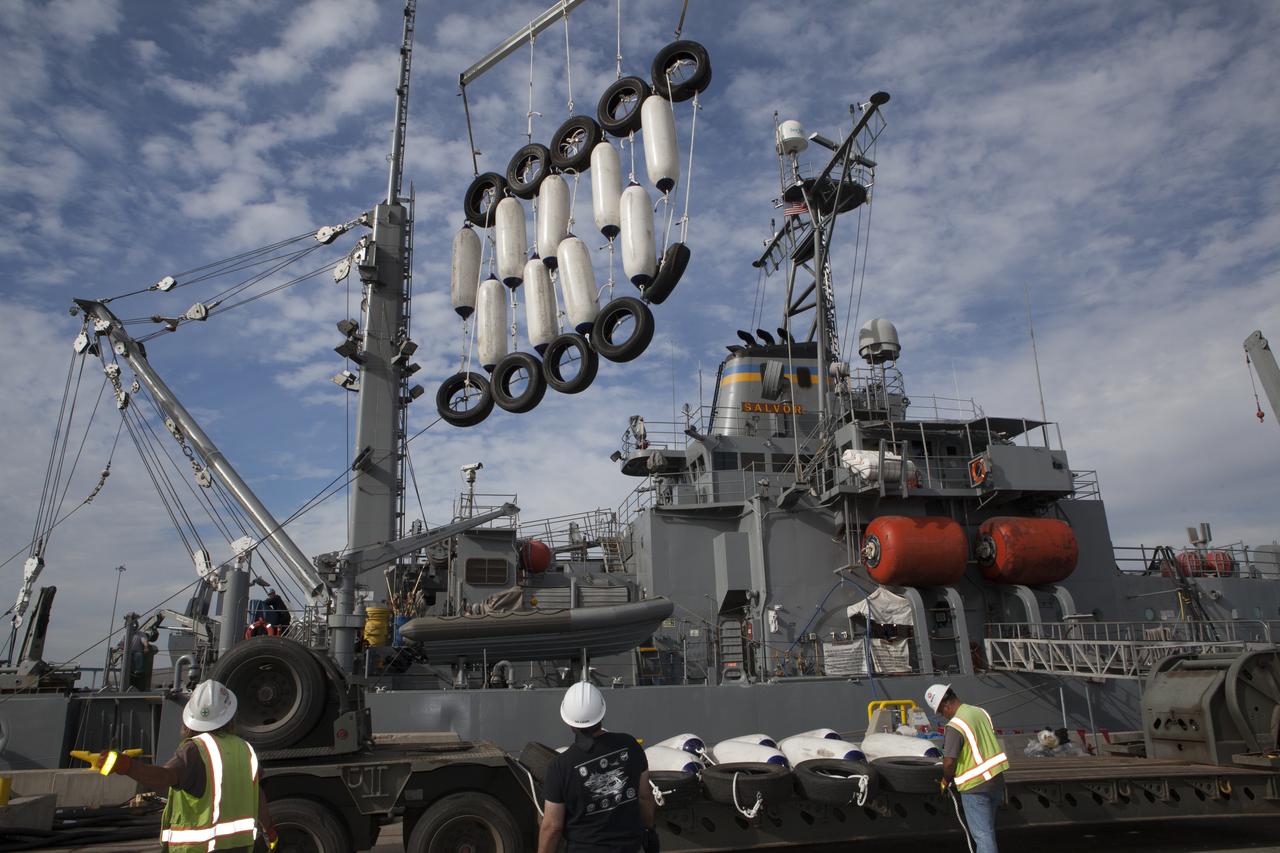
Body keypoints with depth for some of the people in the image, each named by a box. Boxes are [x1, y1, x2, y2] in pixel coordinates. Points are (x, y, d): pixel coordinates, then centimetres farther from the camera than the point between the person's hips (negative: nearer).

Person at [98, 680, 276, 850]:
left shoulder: (196, 749, -14)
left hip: (198, 846, -6)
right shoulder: (245, 749, 6)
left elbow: (165, 776, -35)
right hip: (240, 843, 6)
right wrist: (270, 830, 31)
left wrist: (125, 765, -50)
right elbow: (258, 797, 15)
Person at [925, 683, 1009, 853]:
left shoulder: (955, 725, -21)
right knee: (987, 829, 21)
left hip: (975, 786, -8)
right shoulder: (980, 712, 4)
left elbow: (949, 762, -22)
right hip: (996, 780, 8)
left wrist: (946, 781, -3)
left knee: (982, 834, 1)